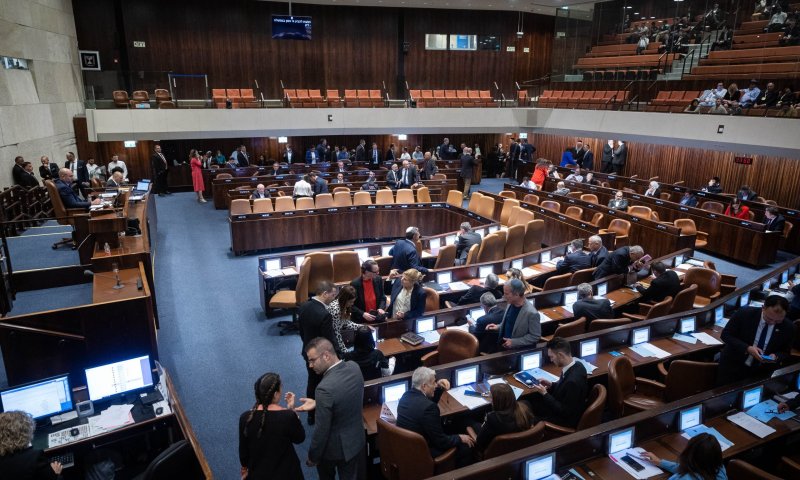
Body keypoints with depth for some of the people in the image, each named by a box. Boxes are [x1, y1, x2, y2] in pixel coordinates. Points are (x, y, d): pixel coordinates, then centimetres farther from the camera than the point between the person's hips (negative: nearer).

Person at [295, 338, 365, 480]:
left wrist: (313, 456, -9)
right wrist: (317, 403, -2)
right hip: (356, 439, 5)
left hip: (335, 446, -5)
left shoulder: (325, 388, -35)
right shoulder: (354, 367, -14)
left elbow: (322, 429, -25)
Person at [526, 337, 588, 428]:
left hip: (567, 420, -8)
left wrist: (544, 393, -20)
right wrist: (551, 385, -2)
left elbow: (564, 412, -25)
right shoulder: (577, 365, -9)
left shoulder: (573, 381, -35)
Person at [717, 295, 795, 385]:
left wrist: (775, 357, -20)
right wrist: (747, 348, -25)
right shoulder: (744, 313, -18)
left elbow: (785, 352, 3)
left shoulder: (788, 327, -11)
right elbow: (726, 335, -12)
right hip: (734, 365, -1)